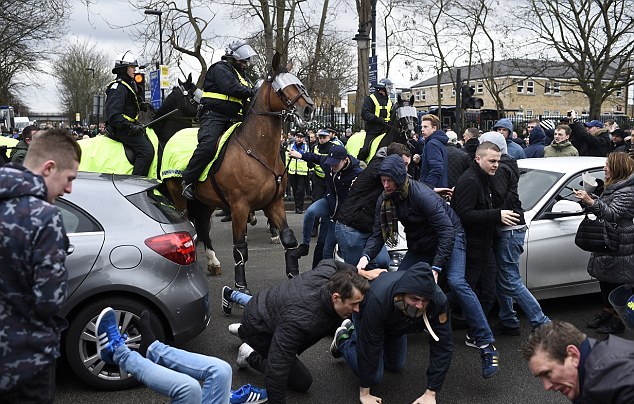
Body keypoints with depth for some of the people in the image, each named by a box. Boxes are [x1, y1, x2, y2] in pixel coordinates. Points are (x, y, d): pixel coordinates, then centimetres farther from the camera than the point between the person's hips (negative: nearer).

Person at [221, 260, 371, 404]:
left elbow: (329, 262, 3)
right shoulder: (302, 320, -45)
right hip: (257, 330, -7)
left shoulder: (328, 273, -25)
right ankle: (251, 356, 4)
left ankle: (231, 295, 55)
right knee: (303, 382, -5)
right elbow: (277, 368, -42)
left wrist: (361, 272, 4)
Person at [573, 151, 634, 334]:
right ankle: (606, 314, 30)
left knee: (615, 283, -1)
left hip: (618, 247, -10)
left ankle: (617, 321, 11)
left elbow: (612, 214, -25)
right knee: (605, 281, 17)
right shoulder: (612, 186, 16)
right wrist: (587, 199, 6)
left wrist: (591, 202, -36)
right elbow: (603, 208, 21)